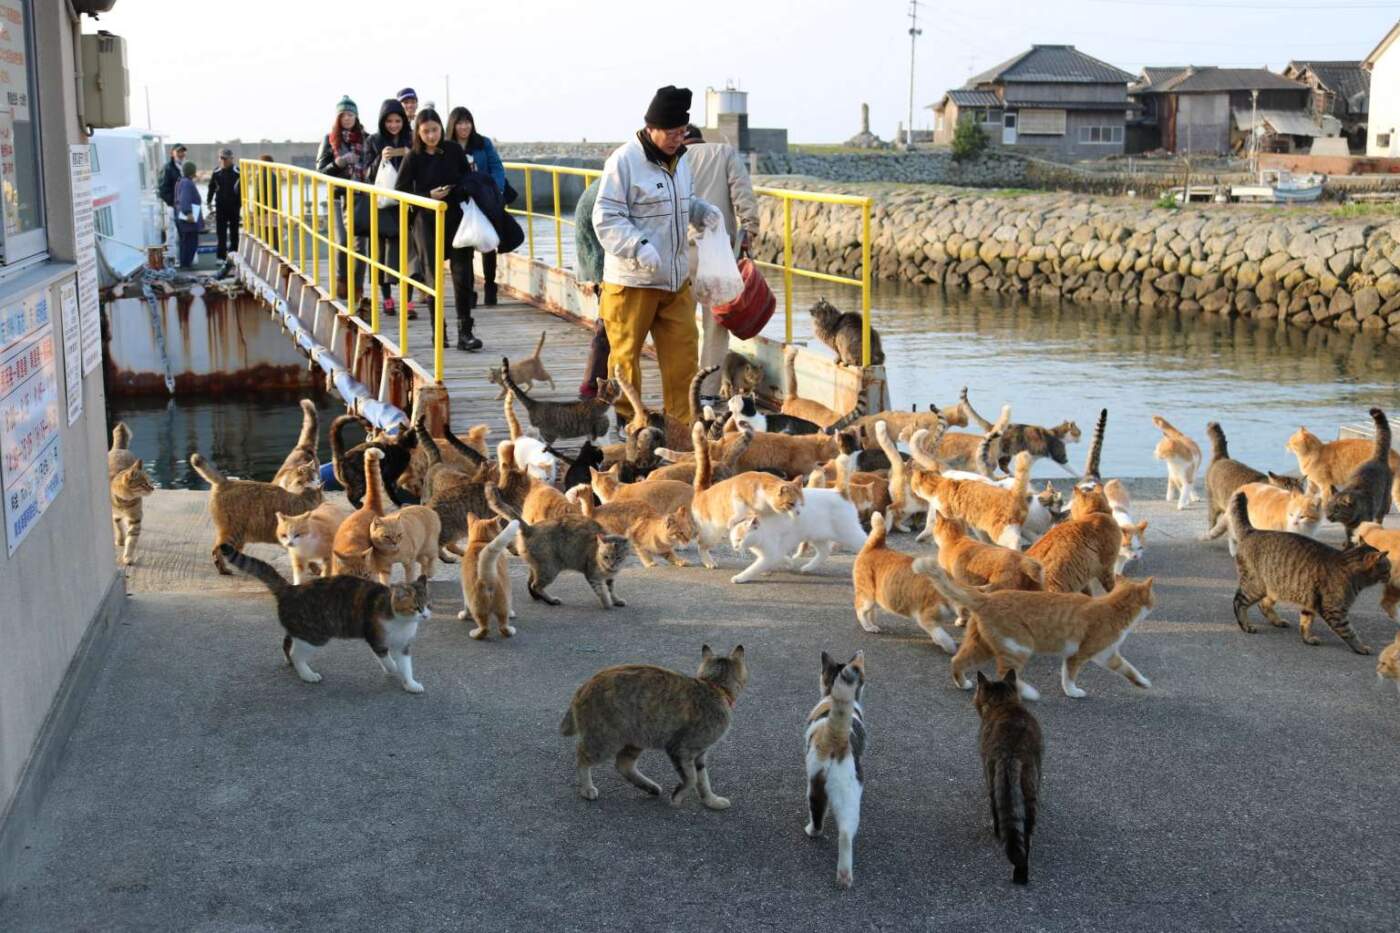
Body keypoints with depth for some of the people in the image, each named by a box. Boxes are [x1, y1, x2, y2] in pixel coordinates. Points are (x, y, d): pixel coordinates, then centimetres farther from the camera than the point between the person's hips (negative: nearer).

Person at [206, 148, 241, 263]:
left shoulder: (237, 172, -7)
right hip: (220, 206, 2)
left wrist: (242, 203, -8)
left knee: (234, 231, 9)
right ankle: (221, 256, 2)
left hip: (234, 206, -2)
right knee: (221, 232, 0)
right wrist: (210, 201, 8)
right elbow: (211, 187, 12)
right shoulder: (216, 172, 3)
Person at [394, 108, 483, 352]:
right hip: (427, 223, -1)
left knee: (462, 275, -6)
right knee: (434, 277, 3)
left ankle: (465, 332, -5)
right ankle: (437, 330, 14)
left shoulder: (454, 151, 2)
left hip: (456, 219, 1)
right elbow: (401, 192, -1)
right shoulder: (413, 158, -2)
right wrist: (429, 195, -13)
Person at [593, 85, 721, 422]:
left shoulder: (678, 158, 11)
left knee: (683, 350, 7)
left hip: (676, 278, 7)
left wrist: (704, 211, 5)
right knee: (626, 354, 2)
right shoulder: (624, 160, -13)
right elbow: (606, 218, -15)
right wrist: (639, 246, -28)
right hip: (632, 280, -7)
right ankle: (623, 422, 14)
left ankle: (681, 422, 17)